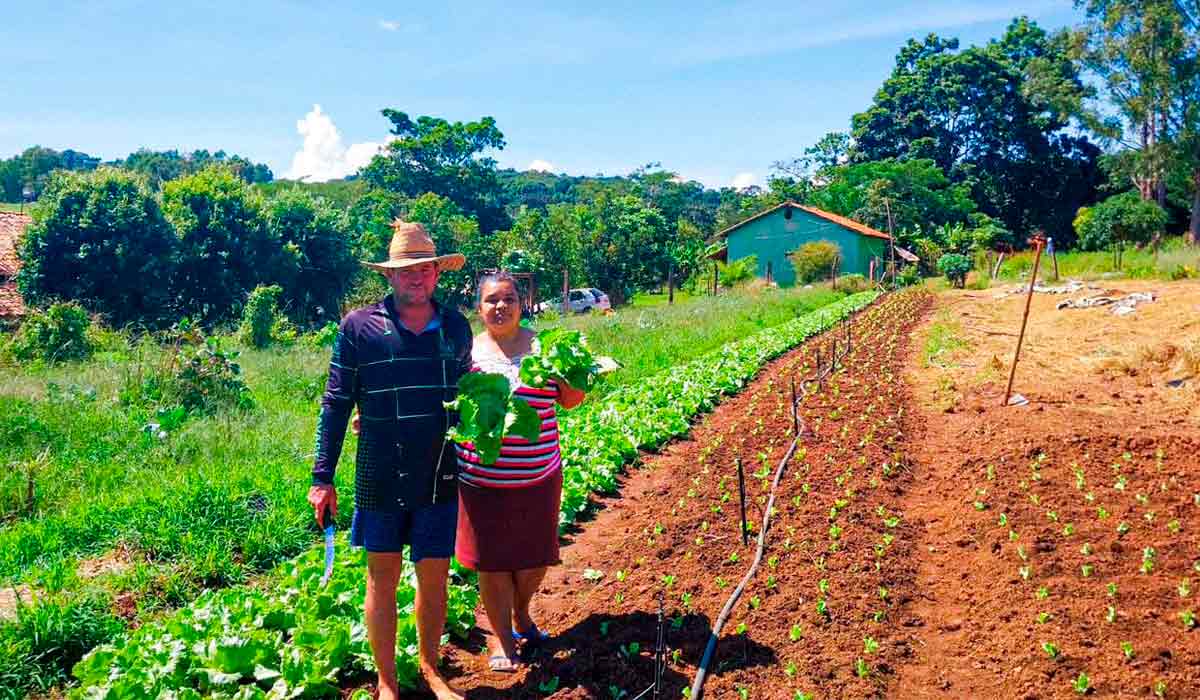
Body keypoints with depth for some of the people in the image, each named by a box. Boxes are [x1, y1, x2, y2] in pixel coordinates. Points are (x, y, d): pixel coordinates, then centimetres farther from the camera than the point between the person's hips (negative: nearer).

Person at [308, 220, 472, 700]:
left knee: (434, 577, 12)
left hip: (440, 479, 2)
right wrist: (322, 478, -4)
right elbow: (336, 403, -2)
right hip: (380, 478, -2)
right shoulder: (359, 327, -5)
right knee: (383, 577, 10)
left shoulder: (456, 327, 4)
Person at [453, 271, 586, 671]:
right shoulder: (466, 350, 1)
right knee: (492, 560, 6)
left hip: (539, 476, 1)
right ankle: (501, 638, 25)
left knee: (536, 555, 13)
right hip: (483, 478, -1)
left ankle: (521, 615, 40)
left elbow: (570, 400, 5)